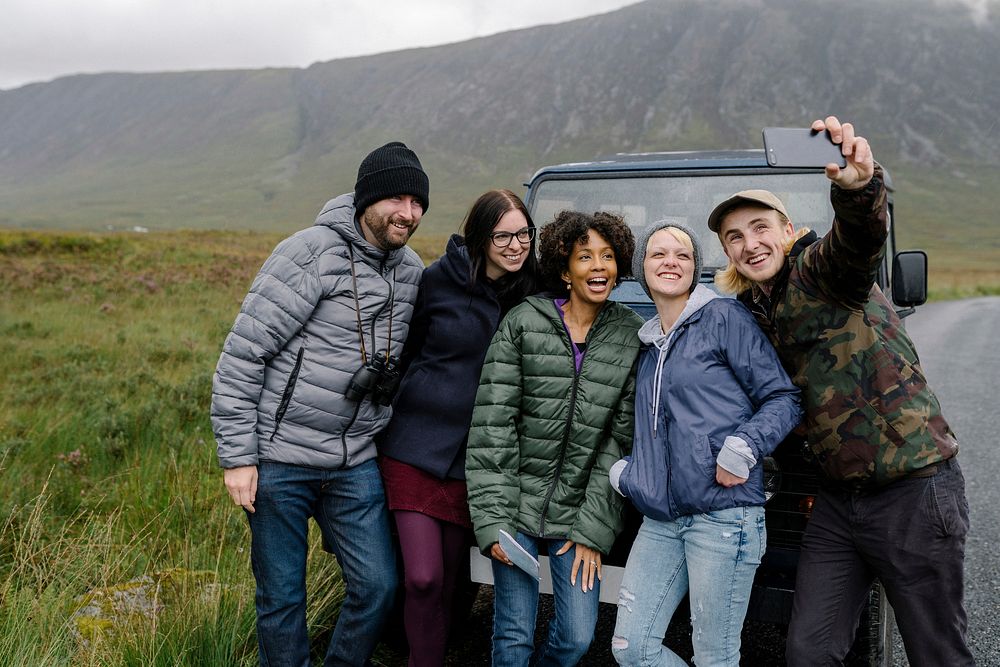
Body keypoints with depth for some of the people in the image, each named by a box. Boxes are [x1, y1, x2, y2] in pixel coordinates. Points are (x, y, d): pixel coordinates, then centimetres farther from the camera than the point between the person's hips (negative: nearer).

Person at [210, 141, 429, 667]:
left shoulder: (411, 272, 6)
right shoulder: (309, 254, -14)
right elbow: (241, 355, -13)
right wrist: (237, 457, -14)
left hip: (356, 462, 5)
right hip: (280, 460, -5)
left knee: (378, 586, 4)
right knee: (281, 597, 8)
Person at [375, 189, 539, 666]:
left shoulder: (531, 295, 0)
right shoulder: (439, 280, -7)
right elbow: (406, 350, 4)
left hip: (471, 456, 2)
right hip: (416, 446, -2)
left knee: (448, 580, 12)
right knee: (422, 578, -8)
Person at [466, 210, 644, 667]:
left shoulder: (632, 337, 0)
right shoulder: (523, 322, -5)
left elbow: (622, 440, -2)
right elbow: (491, 426, -8)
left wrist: (593, 529, -6)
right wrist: (492, 519, -13)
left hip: (581, 512, 2)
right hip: (519, 506, -1)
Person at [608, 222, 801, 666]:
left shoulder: (723, 317, -2)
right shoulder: (649, 343, 18)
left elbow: (785, 398, -5)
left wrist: (742, 448, -19)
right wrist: (624, 471, 10)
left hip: (724, 514, -7)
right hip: (660, 519, 7)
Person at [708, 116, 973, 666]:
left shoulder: (819, 269, -11)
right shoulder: (751, 313, 9)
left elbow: (859, 240, -34)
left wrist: (859, 187, -54)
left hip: (914, 491, -6)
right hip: (839, 501, 7)